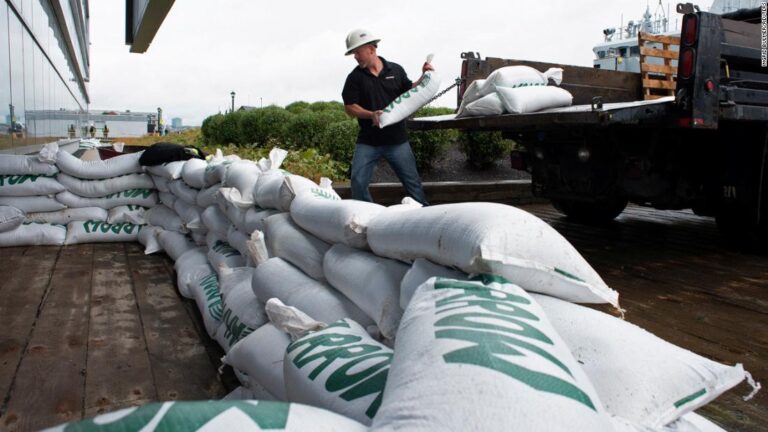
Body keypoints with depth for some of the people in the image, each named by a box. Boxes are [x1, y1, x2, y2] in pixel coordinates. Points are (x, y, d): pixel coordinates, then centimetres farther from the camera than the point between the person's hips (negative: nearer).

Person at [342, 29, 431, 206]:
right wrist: (371, 115, -19)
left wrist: (424, 77, 0)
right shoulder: (354, 77, 0)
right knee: (358, 182, -4)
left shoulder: (395, 70, 4)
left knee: (412, 181, 6)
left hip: (397, 140, 0)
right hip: (367, 143, 0)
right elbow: (349, 107, -4)